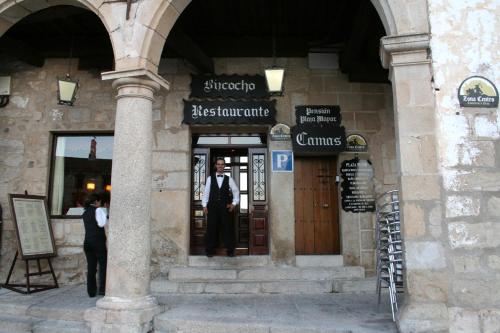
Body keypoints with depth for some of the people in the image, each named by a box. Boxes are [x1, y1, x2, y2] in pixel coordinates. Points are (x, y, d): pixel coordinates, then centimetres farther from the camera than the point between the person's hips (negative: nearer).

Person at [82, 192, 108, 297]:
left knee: (91, 267, 9)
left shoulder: (85, 213, 16)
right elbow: (102, 223, -19)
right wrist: (105, 214, -2)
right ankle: (102, 289, -1)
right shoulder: (98, 210, -7)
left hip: (87, 242, 7)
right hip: (98, 242, -7)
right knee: (103, 265, 3)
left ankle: (91, 291, 12)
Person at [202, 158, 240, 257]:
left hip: (225, 207, 1)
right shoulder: (210, 178, 7)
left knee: (228, 228, 1)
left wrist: (234, 203, 2)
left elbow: (236, 191, 12)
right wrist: (204, 205, -2)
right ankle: (210, 250, 11)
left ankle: (230, 250, 10)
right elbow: (206, 192, 6)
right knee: (211, 228, 1)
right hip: (212, 206, 0)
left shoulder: (228, 179, 9)